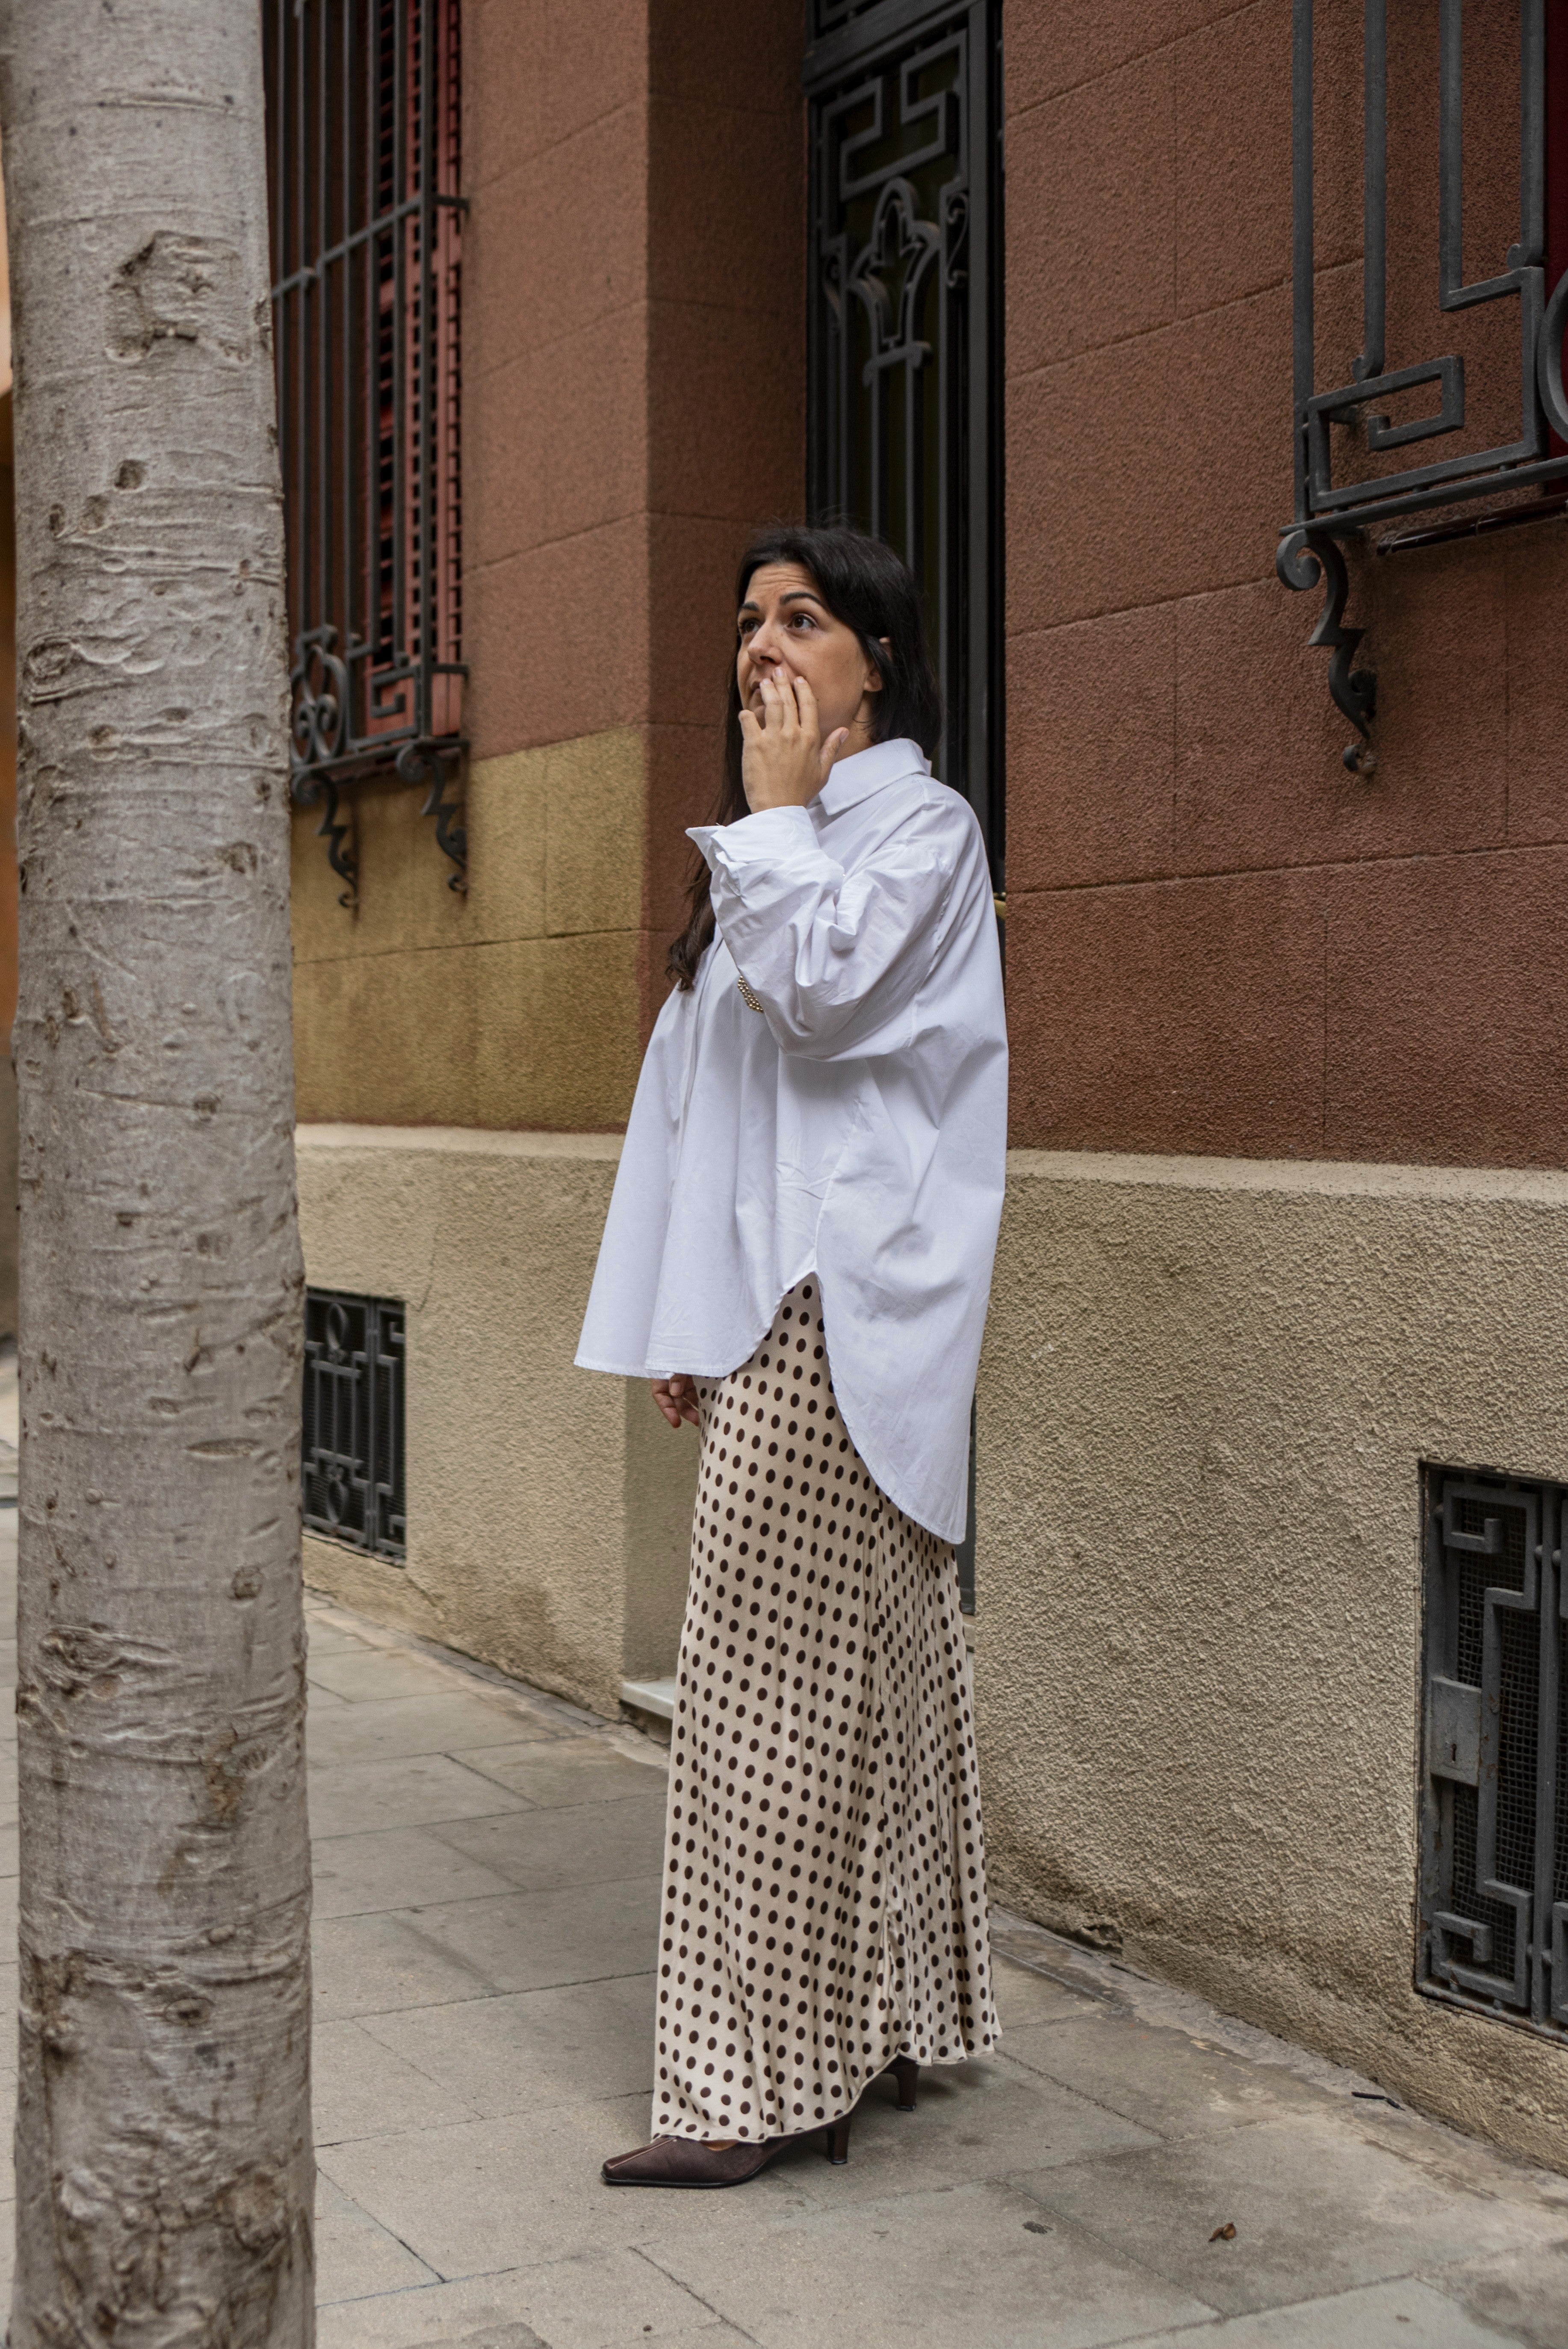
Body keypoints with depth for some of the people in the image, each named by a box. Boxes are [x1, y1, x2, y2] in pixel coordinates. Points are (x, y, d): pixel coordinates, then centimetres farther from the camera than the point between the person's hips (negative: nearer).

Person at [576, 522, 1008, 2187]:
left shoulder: (921, 828, -4)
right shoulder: (772, 852, 21)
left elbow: (819, 989, -21)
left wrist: (774, 814, -7)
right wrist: (674, 1317, 14)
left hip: (835, 1315, -9)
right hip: (763, 1312, 9)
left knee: (773, 1686, -8)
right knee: (866, 1678, 12)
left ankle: (759, 2081, -1)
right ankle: (876, 2025, 20)